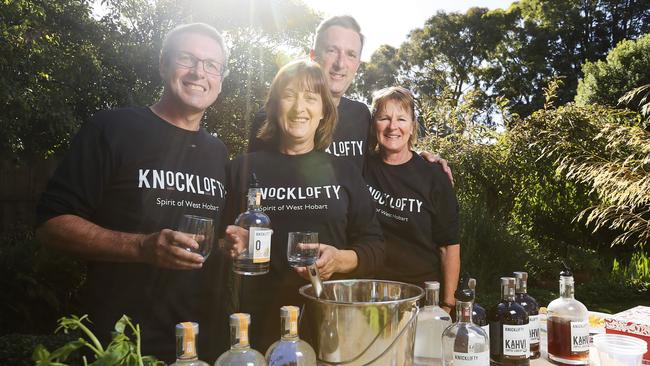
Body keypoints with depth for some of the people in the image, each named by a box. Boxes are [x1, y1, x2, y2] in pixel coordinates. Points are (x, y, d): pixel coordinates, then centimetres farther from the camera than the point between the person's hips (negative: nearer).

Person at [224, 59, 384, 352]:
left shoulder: (342, 171, 5)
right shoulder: (246, 167, 2)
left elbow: (374, 246, 4)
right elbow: (224, 240, 7)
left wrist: (340, 260, -14)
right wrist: (234, 244, -14)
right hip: (264, 322, -1)